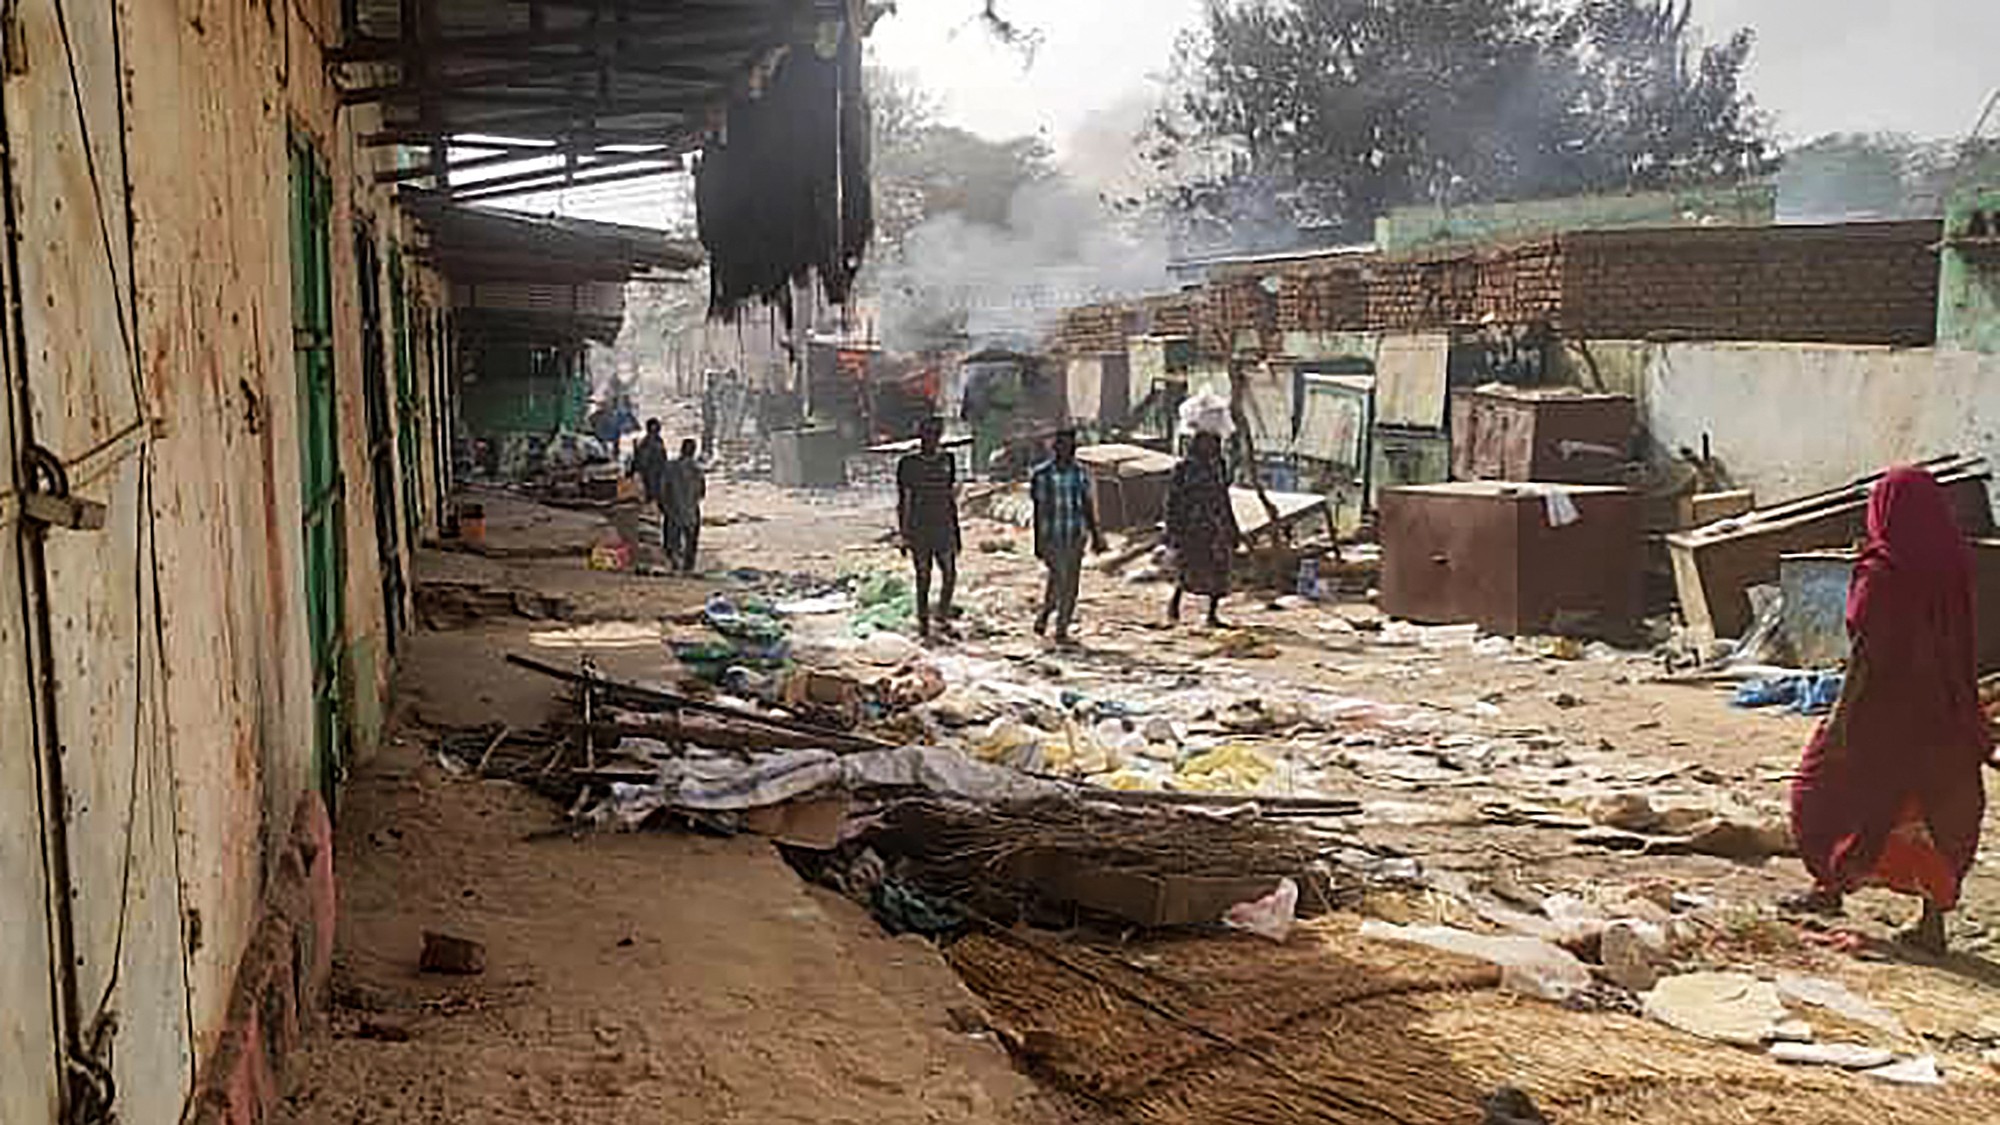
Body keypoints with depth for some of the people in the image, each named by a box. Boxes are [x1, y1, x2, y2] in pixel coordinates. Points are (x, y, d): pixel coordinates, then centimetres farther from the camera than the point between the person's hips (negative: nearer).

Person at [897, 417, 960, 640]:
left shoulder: (947, 461, 8)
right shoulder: (909, 464, -4)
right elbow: (904, 501, -2)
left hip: (944, 528, 3)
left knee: (950, 574, 0)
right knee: (923, 576, 3)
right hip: (919, 528, -3)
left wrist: (956, 529, 14)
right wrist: (903, 533, -6)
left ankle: (943, 614, 21)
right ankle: (923, 621, 15)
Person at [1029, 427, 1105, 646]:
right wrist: (1037, 542, -4)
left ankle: (1062, 629, 14)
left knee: (1071, 585, 4)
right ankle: (1044, 613, 14)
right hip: (1051, 536, -4)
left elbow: (1087, 506, 12)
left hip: (1076, 536, 4)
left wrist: (1095, 535, 11)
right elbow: (1038, 509, -2)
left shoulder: (1080, 474, 7)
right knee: (1058, 580, -12)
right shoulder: (1042, 474, -3)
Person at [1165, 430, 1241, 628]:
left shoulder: (1219, 465, 10)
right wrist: (1173, 532, -9)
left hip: (1217, 528, 5)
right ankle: (1175, 601, 19)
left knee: (1218, 571, 2)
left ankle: (1213, 614, 11)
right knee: (1192, 571, -8)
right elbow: (1173, 501, -4)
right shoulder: (1184, 468, -5)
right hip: (1192, 528, -5)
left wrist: (1233, 530, 18)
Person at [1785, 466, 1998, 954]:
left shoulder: (1882, 572, -17)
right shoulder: (1954, 565, -1)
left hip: (1885, 706, -5)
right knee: (1939, 804, 12)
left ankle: (1830, 885, 25)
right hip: (1944, 711, 5)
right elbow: (1957, 645, 4)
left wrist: (1843, 713, -13)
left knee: (1829, 786, 14)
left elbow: (1866, 651, -18)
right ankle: (1934, 918, 13)